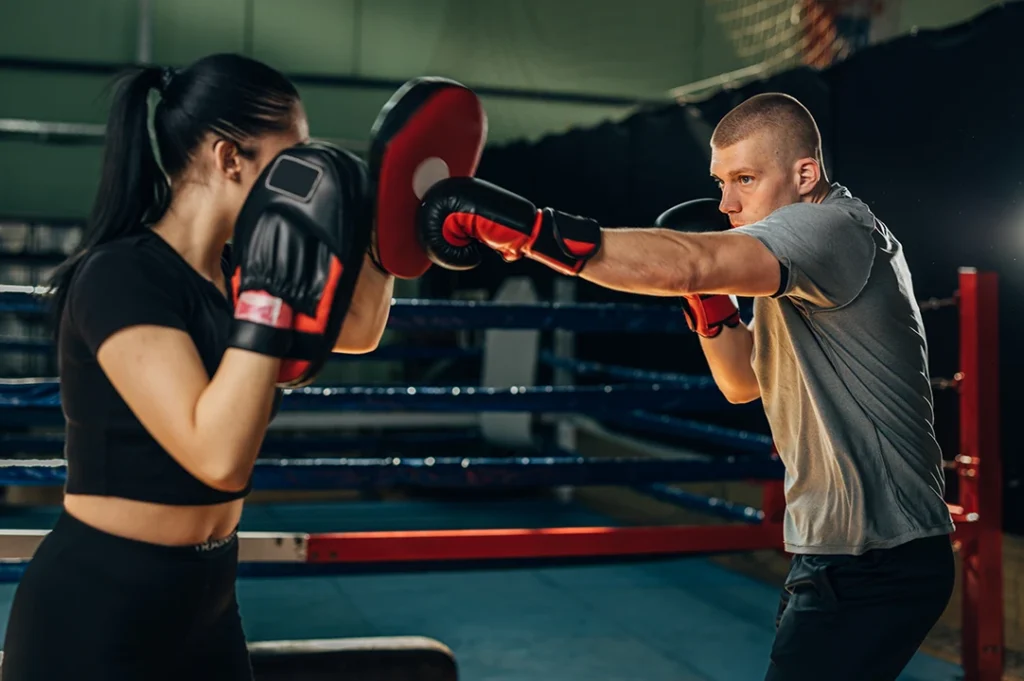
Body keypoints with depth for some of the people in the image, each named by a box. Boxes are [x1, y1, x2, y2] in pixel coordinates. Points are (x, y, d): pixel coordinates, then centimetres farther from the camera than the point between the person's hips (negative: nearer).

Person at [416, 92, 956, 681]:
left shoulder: (838, 227, -20)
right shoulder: (789, 264, 12)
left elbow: (681, 265, -35)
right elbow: (745, 383, 16)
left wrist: (525, 225, -38)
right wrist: (710, 299, 0)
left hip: (880, 565, -10)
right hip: (834, 554, 10)